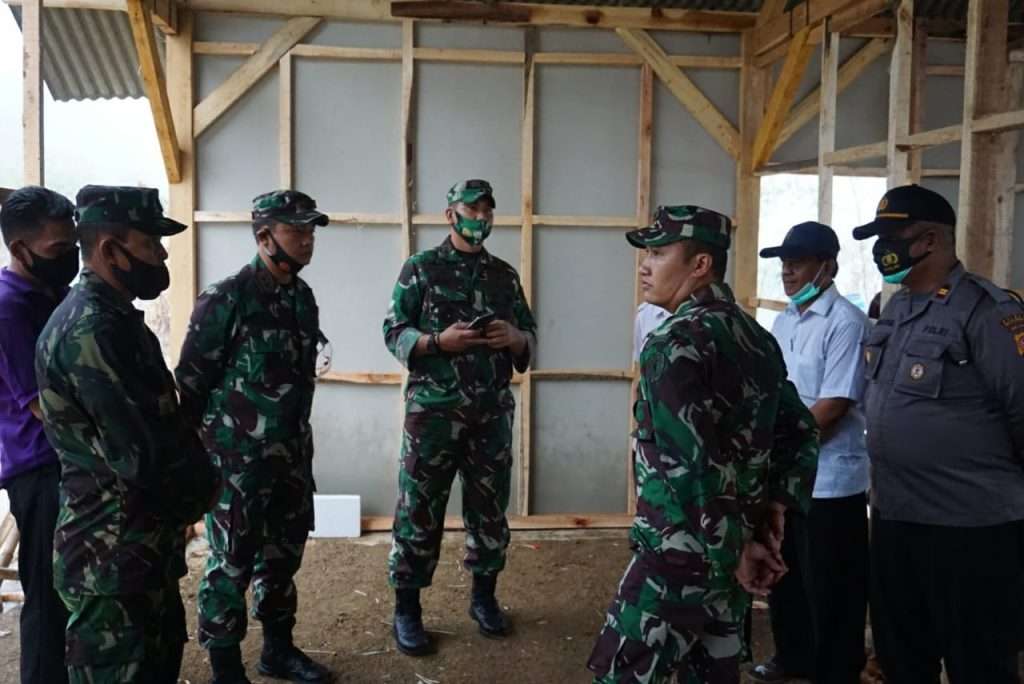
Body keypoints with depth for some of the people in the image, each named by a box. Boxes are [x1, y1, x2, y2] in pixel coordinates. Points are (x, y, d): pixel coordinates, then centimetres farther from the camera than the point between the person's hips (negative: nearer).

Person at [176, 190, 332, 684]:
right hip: (237, 460, -7)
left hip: (291, 457, 7)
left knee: (284, 557, 17)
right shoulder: (226, 299, -14)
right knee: (232, 565, 5)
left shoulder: (303, 297, 7)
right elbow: (191, 383, -12)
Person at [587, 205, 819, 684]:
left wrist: (735, 551, -15)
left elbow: (693, 464, -24)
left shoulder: (674, 344, -18)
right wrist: (773, 508, 11)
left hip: (679, 554, -8)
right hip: (734, 550, 8)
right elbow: (801, 432, 16)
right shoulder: (756, 337, 8)